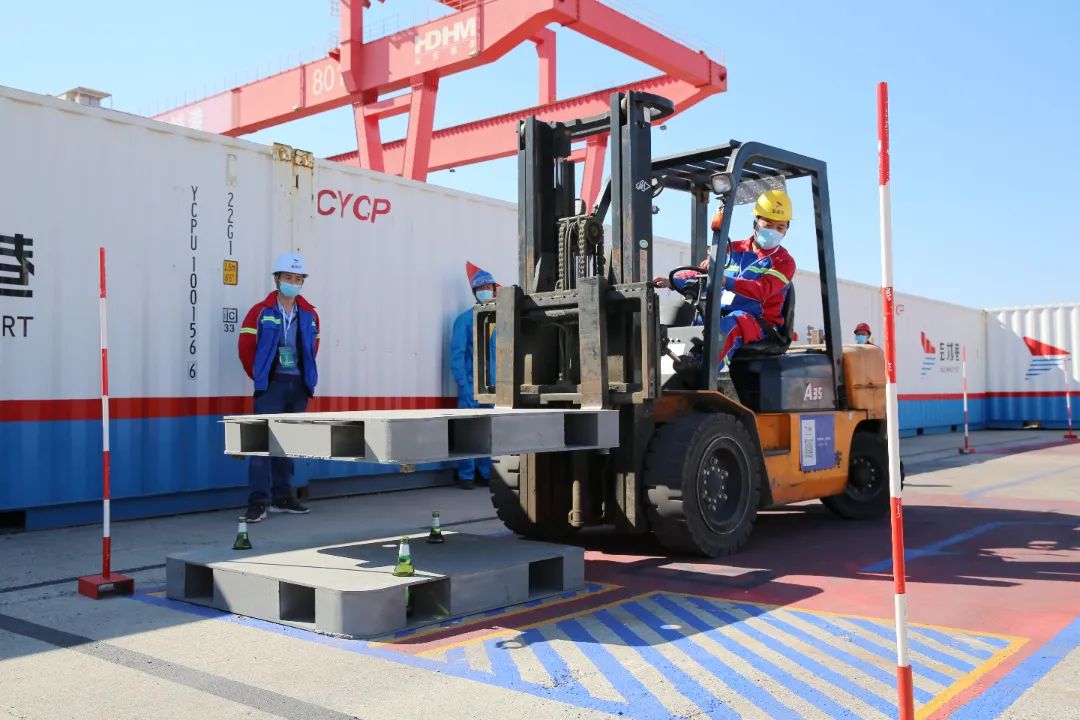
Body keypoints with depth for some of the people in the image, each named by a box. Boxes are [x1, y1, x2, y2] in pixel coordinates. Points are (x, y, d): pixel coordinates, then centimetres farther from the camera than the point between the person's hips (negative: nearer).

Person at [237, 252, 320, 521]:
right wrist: (260, 376, 1)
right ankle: (258, 502, -7)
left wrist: (305, 376, 11)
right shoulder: (260, 312, -3)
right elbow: (246, 347, -2)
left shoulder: (310, 314, 9)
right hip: (271, 386, -4)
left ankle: (282, 497, 21)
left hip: (299, 386, 5)